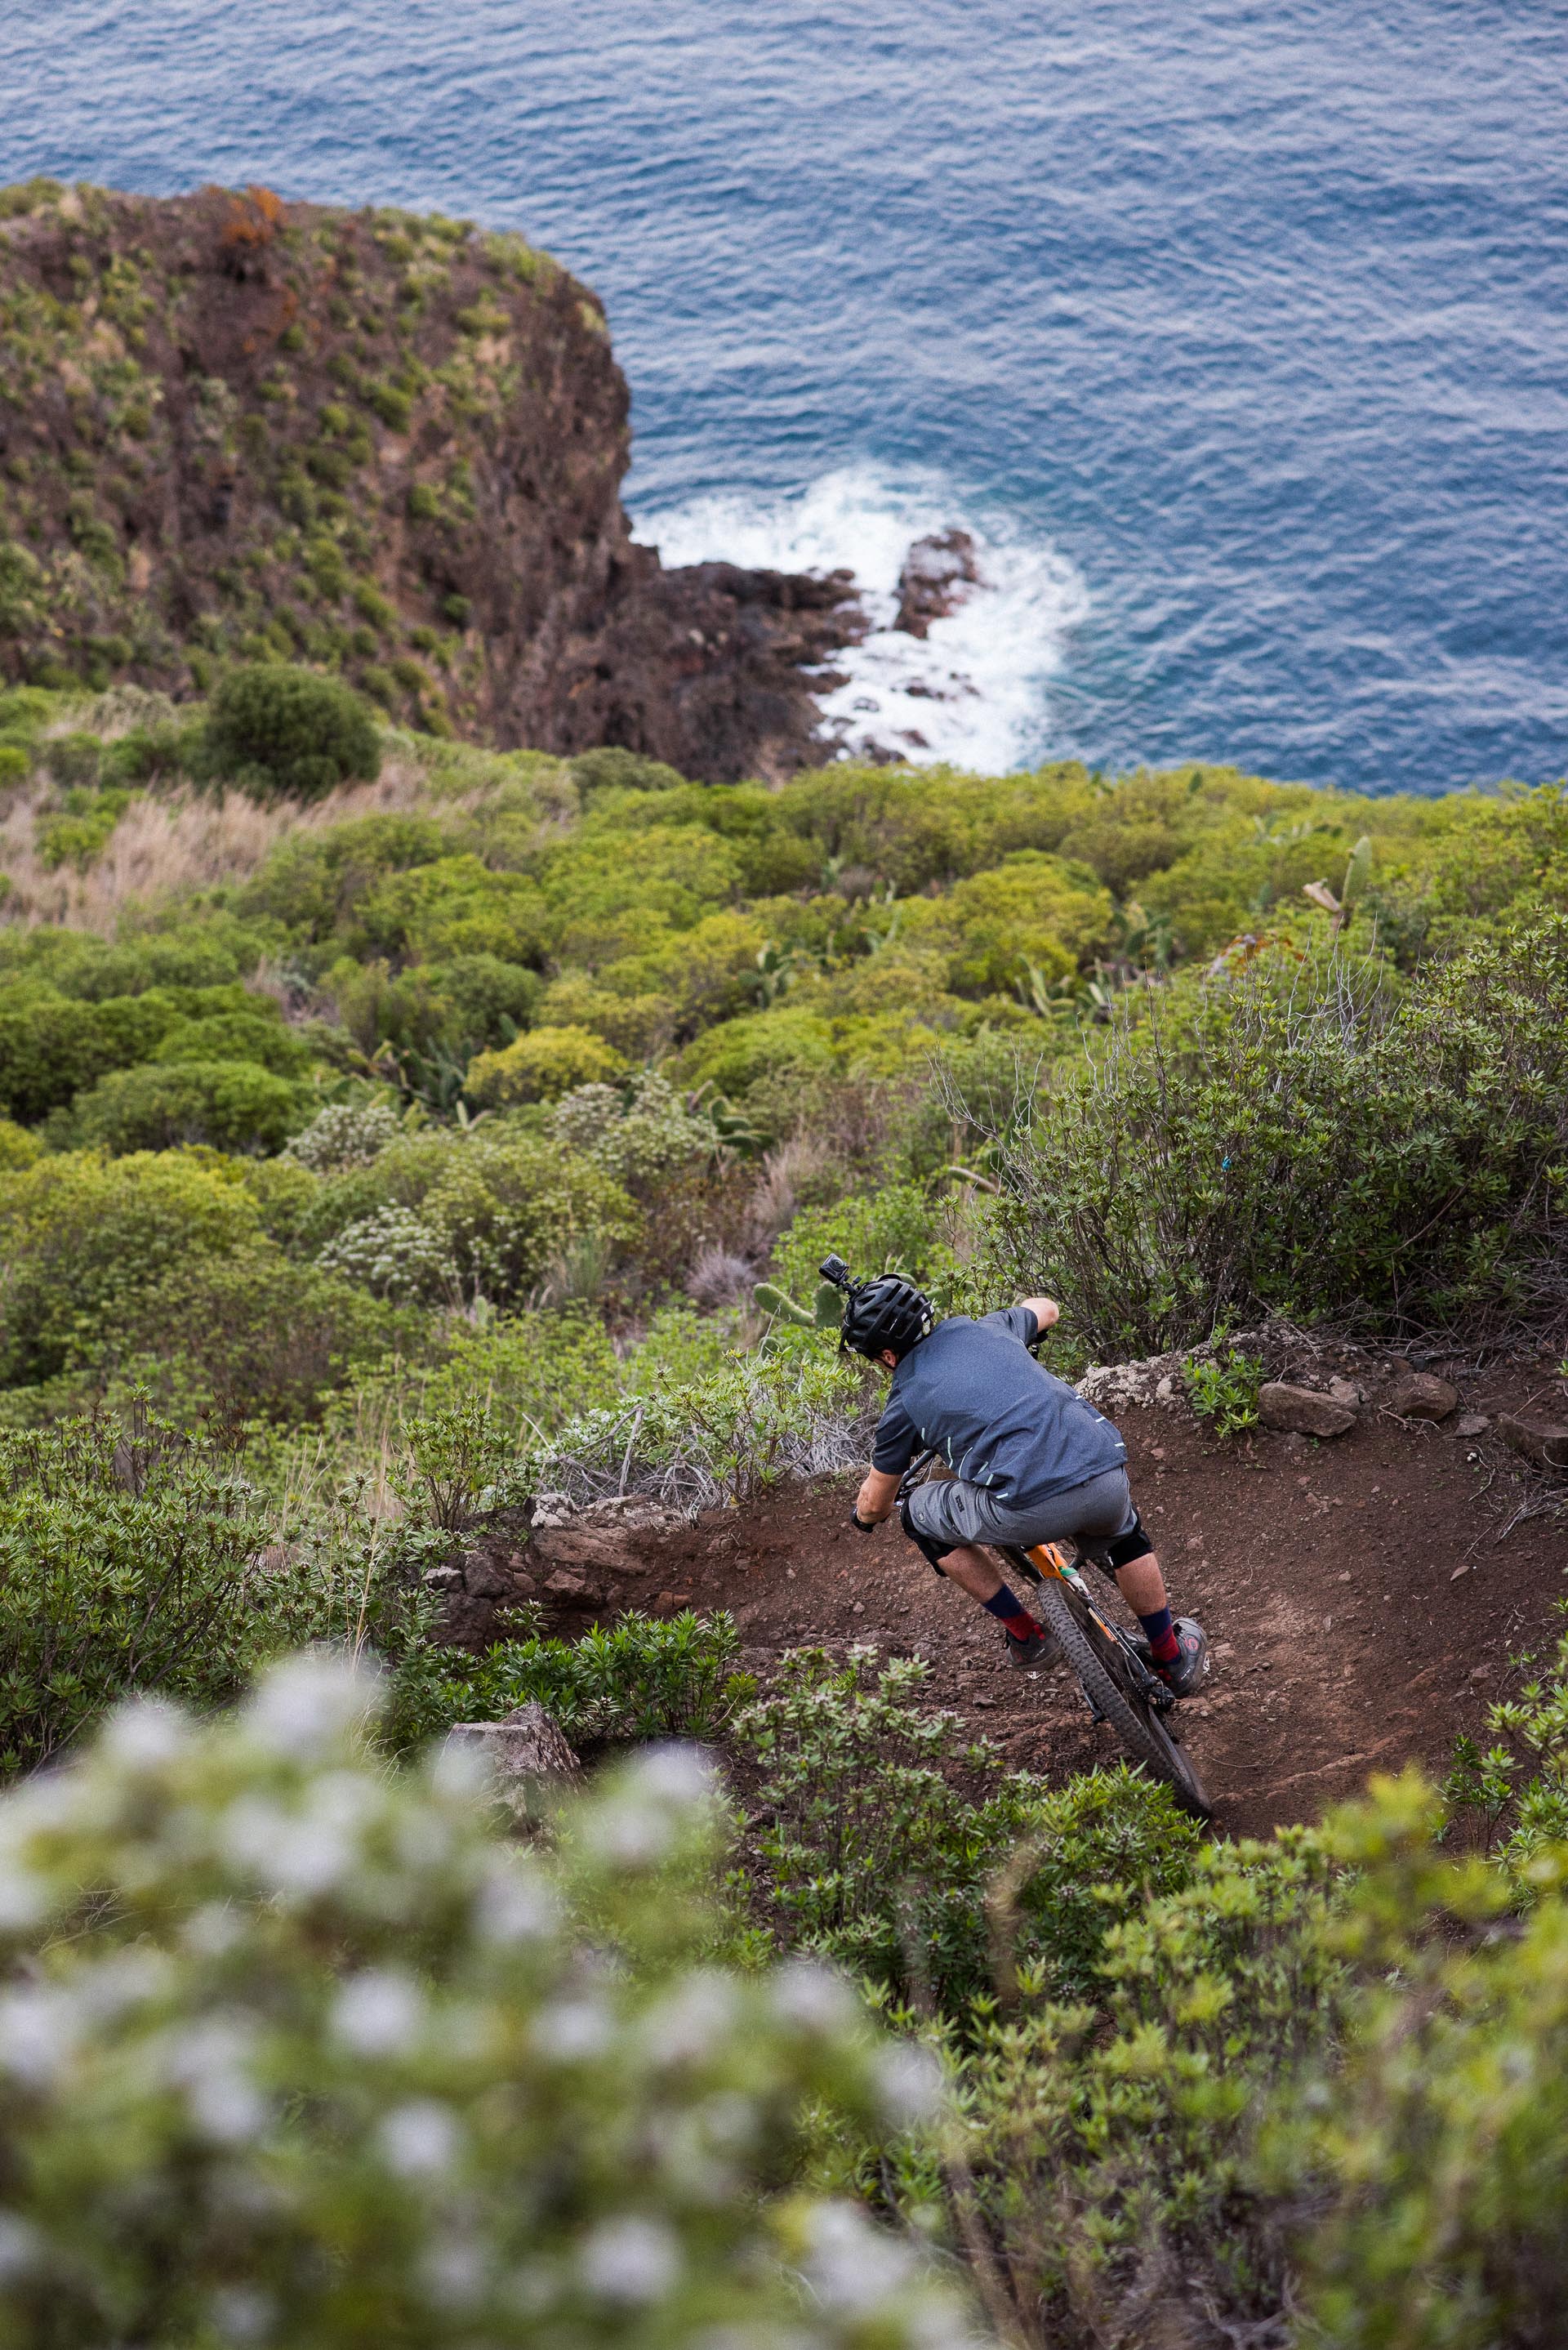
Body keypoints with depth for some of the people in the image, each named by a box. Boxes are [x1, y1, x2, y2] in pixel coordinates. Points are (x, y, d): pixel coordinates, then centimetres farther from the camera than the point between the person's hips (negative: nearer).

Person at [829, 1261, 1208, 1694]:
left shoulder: (903, 1406, 12)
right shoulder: (984, 1329, 22)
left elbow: (874, 1505, 27)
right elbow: (1046, 1308, 48)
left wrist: (865, 1516, 50)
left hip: (1029, 1508, -5)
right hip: (1108, 1475, 5)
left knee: (919, 1512, 22)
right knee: (1122, 1531, 40)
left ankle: (1026, 1635, 22)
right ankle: (1174, 1659, 46)